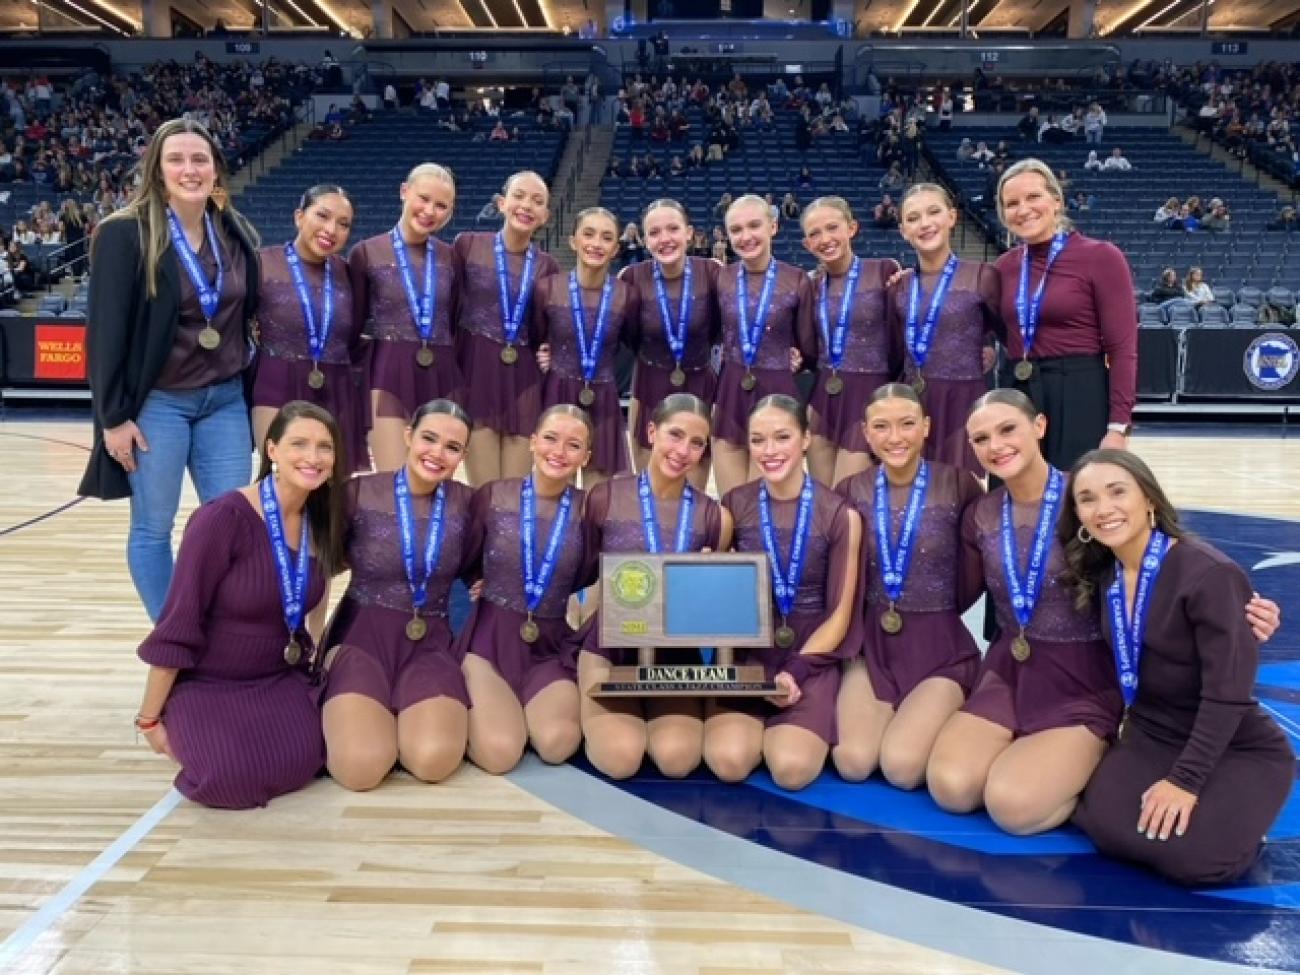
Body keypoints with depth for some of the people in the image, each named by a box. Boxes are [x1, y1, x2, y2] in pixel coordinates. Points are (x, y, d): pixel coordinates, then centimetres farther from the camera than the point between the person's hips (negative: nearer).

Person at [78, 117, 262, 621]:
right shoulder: (125, 234, -8)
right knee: (153, 528, 5)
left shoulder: (238, 234, 6)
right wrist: (113, 416, -12)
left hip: (226, 400, 4)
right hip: (157, 403, -4)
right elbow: (105, 331, -9)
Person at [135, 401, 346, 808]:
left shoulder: (321, 521, -3)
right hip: (207, 687, -4)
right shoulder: (224, 518, -22)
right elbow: (177, 626, -17)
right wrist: (150, 719, -11)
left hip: (281, 680, 5)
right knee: (234, 779, -27)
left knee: (303, 761, -20)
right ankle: (197, 734, 7)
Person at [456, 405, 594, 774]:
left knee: (557, 744, -25)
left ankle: (516, 708, 9)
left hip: (551, 645, 1)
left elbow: (585, 579, 6)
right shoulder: (492, 496, -4)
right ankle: (477, 706, 12)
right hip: (490, 638, -1)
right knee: (499, 753, -23)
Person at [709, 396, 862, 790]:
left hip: (811, 656, -1)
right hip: (746, 651, 1)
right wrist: (726, 660, -13)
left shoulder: (840, 514, -5)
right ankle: (764, 723, 11)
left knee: (791, 768, -24)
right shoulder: (734, 504, 1)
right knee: (728, 761, -23)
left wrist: (795, 671, -14)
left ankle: (779, 725, 11)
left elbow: (839, 614, -3)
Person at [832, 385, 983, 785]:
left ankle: (929, 720, 11)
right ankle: (893, 715, 15)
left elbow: (979, 569, 0)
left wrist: (935, 607, 5)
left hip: (939, 646, -2)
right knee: (852, 762, -16)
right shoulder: (851, 491, 0)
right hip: (872, 641, 3)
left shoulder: (957, 485, -8)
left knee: (901, 766, -21)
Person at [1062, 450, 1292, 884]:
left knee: (1194, 858, -27)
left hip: (1238, 750, -5)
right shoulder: (1104, 575, 0)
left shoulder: (1209, 574, -22)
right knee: (1107, 826, -20)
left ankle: (1230, 818, 7)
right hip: (1151, 737, 6)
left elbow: (1227, 693, -23)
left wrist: (1185, 779, -24)